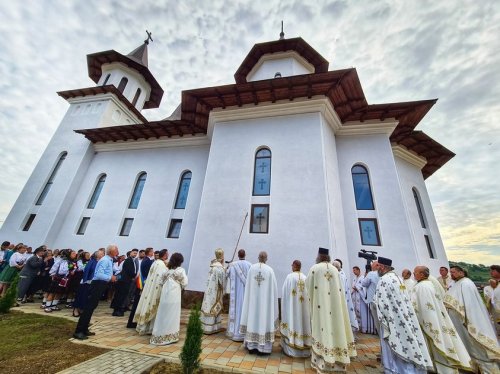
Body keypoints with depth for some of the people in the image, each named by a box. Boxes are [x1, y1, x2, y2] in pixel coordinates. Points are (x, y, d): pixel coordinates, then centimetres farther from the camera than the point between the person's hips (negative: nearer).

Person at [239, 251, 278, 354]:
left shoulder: (251, 268, -6)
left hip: (253, 299, 2)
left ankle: (251, 345, 25)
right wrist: (273, 299, 8)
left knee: (253, 318, 13)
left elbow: (248, 286, 2)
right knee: (264, 319, 9)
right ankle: (263, 347, 19)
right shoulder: (270, 270, -12)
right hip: (265, 300, -2)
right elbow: (273, 288, -5)